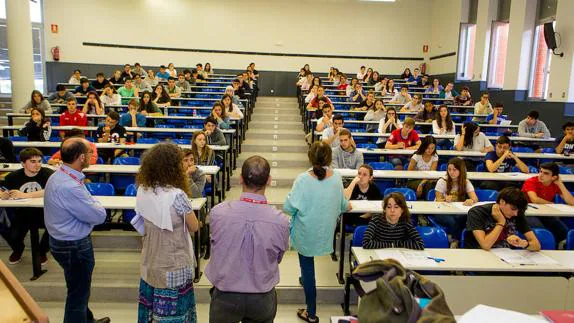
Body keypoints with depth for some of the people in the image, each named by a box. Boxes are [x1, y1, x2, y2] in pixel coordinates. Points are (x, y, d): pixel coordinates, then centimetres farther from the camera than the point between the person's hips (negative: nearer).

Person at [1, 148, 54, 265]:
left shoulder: (48, 173, -13)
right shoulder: (13, 176, -2)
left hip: (43, 212, -2)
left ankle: (42, 251, 6)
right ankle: (17, 250, 21)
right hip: (22, 214, 2)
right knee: (12, 236, -22)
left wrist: (25, 195, -32)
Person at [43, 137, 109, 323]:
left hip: (63, 241, 11)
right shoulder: (69, 187, -32)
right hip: (74, 246, -11)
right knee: (78, 293, 9)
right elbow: (99, 216, -24)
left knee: (79, 288, 29)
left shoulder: (59, 176, 1)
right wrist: (96, 205, -5)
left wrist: (90, 203, -9)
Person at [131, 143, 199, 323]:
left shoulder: (142, 190, -5)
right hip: (174, 267, -6)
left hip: (150, 264, 6)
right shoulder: (177, 195, -24)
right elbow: (194, 227, -10)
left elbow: (145, 224, 8)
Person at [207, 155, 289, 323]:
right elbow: (278, 258, -4)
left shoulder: (218, 212, -21)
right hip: (262, 300, 0)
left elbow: (215, 247, -2)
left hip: (225, 297, 0)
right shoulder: (281, 220, -21)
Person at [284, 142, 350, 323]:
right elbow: (342, 205, 1)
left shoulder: (303, 179, -24)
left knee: (307, 268, 13)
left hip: (305, 233, -3)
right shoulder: (336, 178, -13)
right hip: (325, 233, 3)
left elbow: (288, 208, -19)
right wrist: (347, 207, 25)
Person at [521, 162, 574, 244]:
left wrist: (560, 184, -15)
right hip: (528, 213, -5)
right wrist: (551, 204, -13)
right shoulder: (531, 182, -16)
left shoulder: (556, 185, -2)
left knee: (564, 231, -15)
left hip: (545, 214, 5)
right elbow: (535, 199, -32)